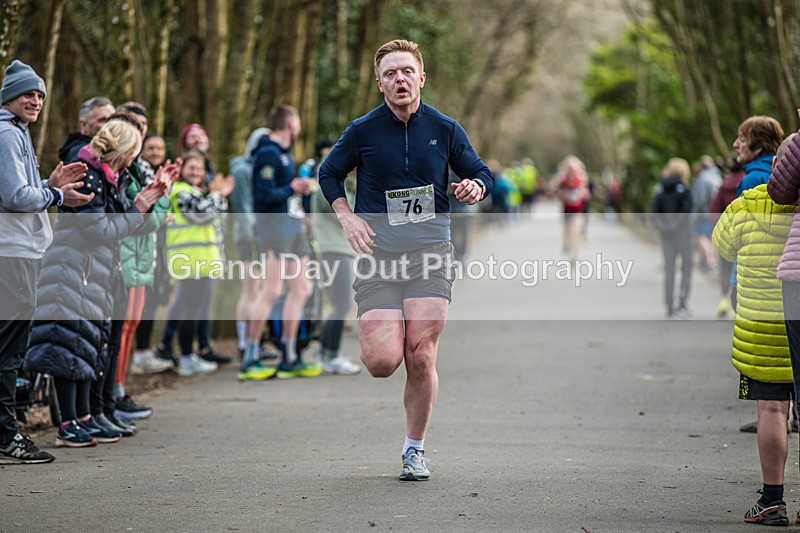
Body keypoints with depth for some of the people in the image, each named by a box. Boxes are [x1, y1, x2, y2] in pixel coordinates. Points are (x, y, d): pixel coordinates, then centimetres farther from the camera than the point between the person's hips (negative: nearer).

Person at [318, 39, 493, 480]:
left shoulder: (445, 129, 5)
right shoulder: (362, 131, 2)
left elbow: (480, 174, 16)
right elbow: (329, 174, 16)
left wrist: (475, 187, -8)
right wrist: (346, 218, 1)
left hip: (429, 252, 1)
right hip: (377, 252, -1)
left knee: (421, 359, -6)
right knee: (382, 363, -12)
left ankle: (415, 450, 13)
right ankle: (373, 329, 27)